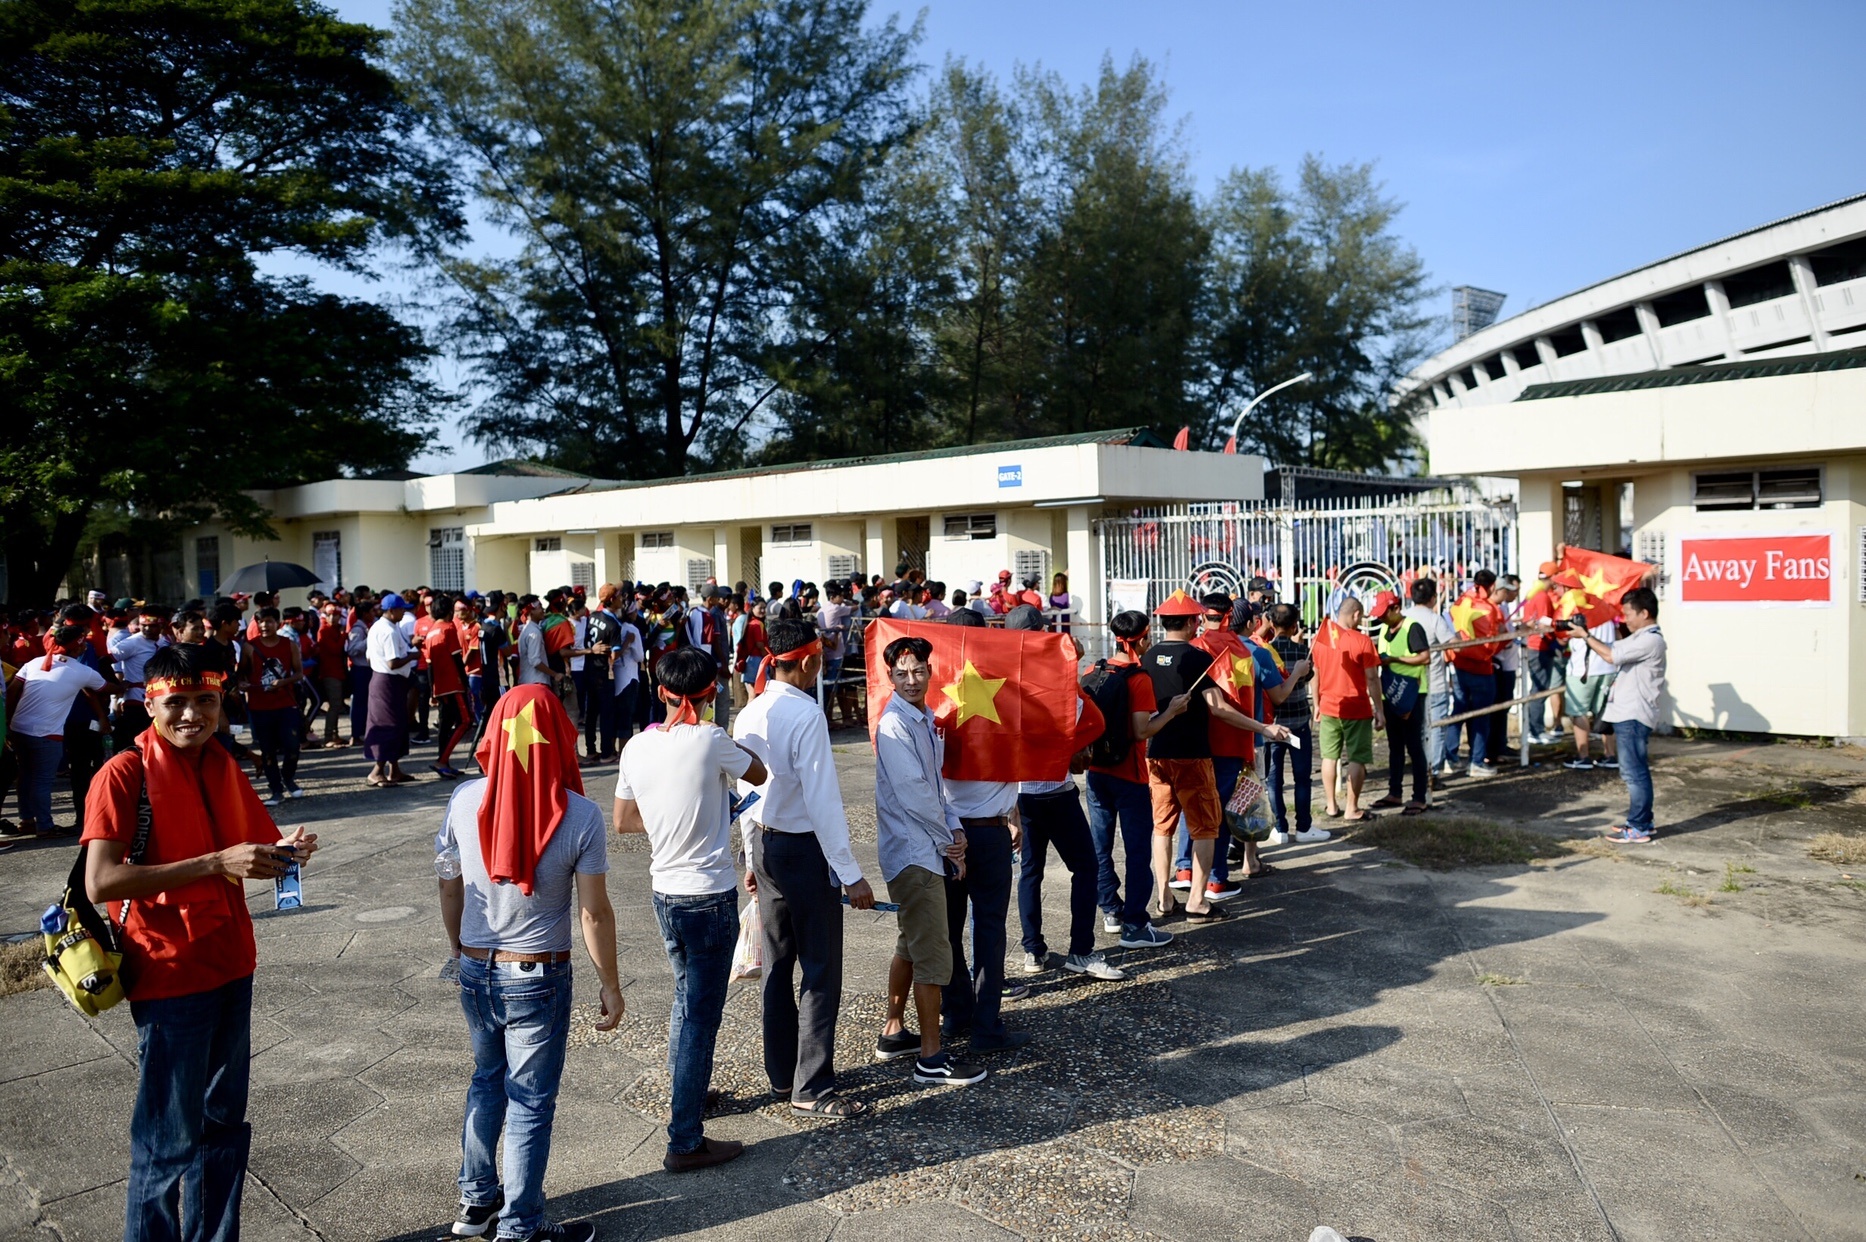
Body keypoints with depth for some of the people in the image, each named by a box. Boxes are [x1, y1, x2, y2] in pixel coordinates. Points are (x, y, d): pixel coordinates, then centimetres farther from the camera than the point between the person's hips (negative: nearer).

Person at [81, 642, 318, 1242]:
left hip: (231, 968, 7)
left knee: (224, 1124, 19)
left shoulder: (223, 765, 5)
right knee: (170, 1141, 4)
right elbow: (100, 883, -24)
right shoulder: (125, 773, -15)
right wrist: (215, 864, -30)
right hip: (169, 976, -7)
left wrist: (286, 851, -8)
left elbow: (257, 844, 15)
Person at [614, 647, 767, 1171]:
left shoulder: (637, 746, -1)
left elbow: (623, 820, 9)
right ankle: (685, 1142, 8)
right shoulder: (710, 740, -17)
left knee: (686, 997, 26)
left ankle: (685, 1092, 43)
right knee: (701, 1017, 1)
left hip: (664, 894, 7)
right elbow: (759, 774, 1)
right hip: (709, 896, -6)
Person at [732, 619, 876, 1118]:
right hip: (805, 849, -8)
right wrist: (850, 874, -19)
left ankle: (781, 1073, 27)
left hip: (765, 845, 9)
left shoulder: (748, 715, 4)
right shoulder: (805, 715, -20)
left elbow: (745, 789, 11)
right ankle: (811, 1088, 5)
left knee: (779, 962, 17)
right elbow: (822, 800, -22)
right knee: (821, 969, 0)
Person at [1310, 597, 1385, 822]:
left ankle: (1332, 806, 18)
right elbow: (1372, 679, -12)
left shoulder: (1319, 638, 1)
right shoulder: (1362, 641, -13)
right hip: (1357, 710, -5)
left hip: (1328, 708, 5)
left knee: (1329, 757, 12)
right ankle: (1352, 809, 6)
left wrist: (1317, 704, 17)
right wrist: (1379, 710, -5)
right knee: (1357, 759, 4)